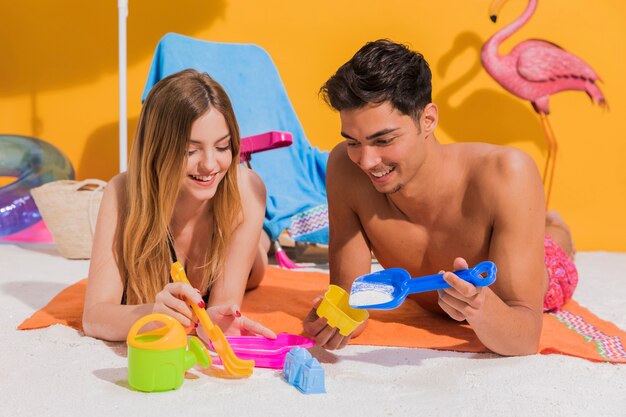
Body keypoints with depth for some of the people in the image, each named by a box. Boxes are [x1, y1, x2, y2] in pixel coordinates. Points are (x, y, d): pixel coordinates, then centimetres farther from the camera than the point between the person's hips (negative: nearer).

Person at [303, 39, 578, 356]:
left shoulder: (506, 175, -44)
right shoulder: (346, 167, -36)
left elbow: (526, 339, -43)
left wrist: (481, 309, -65)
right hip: (432, 305, 3)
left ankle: (553, 229, 63)